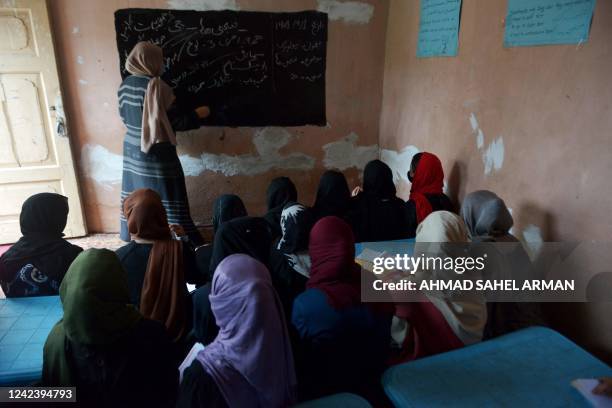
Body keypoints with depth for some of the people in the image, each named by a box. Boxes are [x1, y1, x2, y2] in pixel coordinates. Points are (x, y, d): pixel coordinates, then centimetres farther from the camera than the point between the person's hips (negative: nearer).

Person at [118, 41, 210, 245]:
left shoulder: (125, 85, 5)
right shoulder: (156, 86, -18)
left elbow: (125, 117, 15)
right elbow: (177, 121, -16)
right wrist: (198, 114, -1)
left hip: (133, 150, 8)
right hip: (157, 153, -7)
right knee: (167, 200, -2)